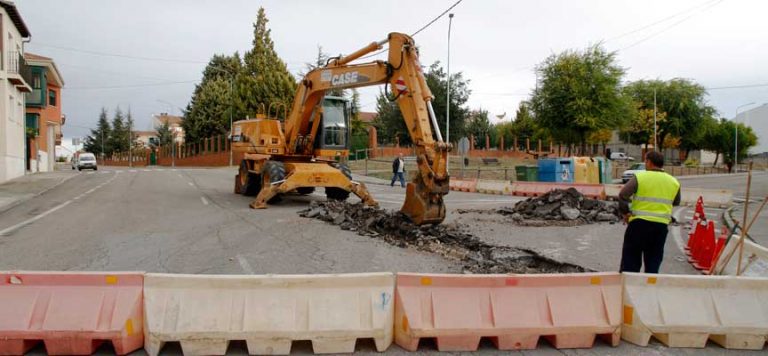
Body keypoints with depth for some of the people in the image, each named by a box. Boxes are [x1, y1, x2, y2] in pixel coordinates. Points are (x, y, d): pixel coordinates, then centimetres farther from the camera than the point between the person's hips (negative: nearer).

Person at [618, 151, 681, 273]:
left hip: (639, 223, -4)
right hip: (661, 225, 4)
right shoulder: (674, 182, 8)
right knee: (653, 262, 14)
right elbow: (676, 203, 18)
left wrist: (625, 212, -3)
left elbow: (622, 195, -14)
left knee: (630, 260, 5)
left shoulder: (640, 177, -7)